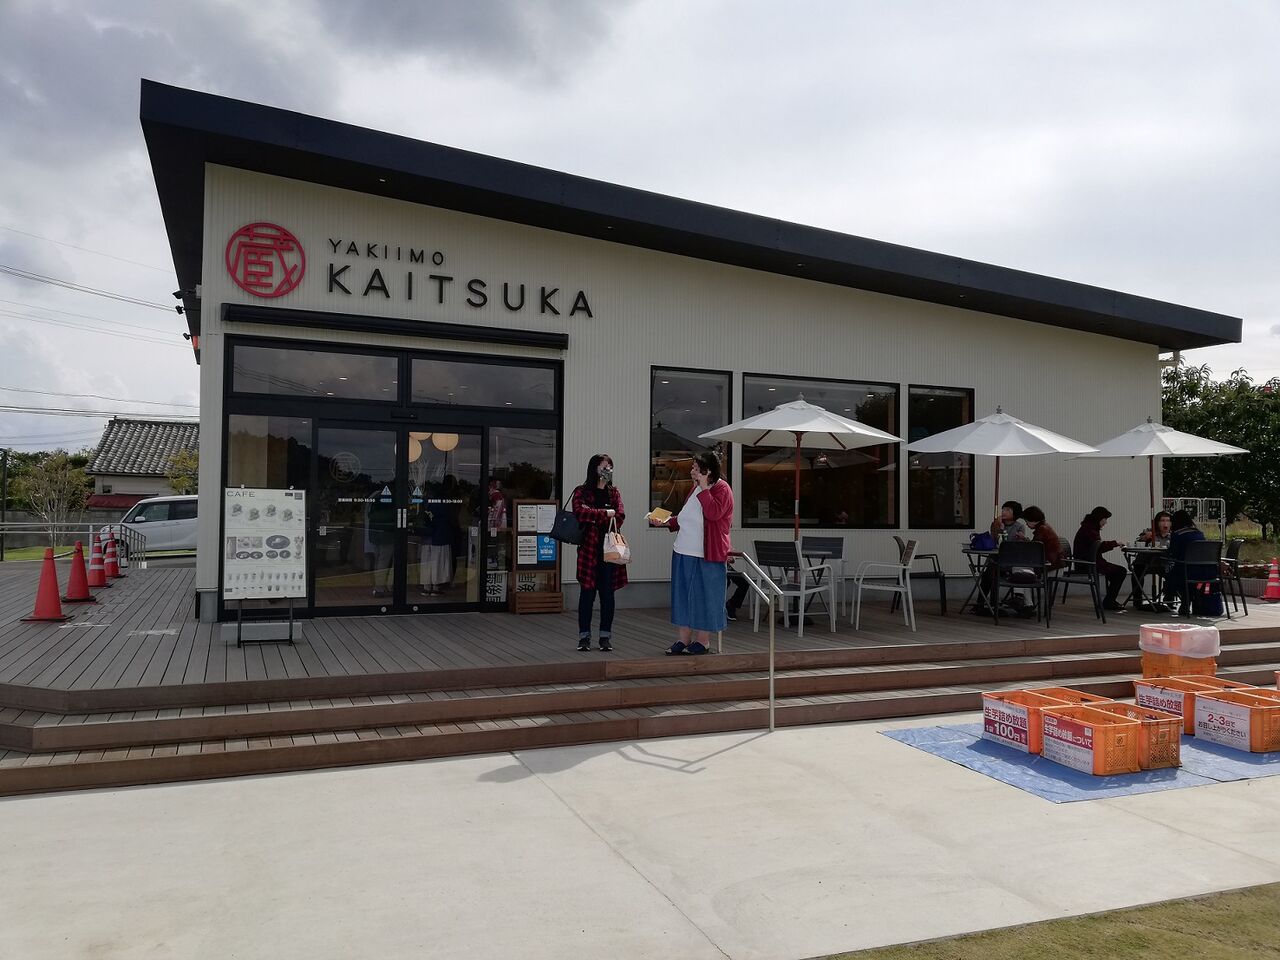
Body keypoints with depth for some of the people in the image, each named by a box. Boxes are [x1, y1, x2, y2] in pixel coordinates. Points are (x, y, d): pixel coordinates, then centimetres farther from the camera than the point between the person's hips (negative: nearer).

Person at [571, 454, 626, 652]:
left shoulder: (614, 492, 14)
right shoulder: (582, 492, 4)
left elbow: (620, 516, -1)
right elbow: (579, 512, -15)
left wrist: (593, 515, -9)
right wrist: (606, 514, -11)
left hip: (610, 548, 3)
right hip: (589, 548, -3)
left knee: (607, 593, 5)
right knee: (587, 592, 0)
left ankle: (606, 636, 13)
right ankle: (584, 636, 10)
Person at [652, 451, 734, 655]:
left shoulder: (722, 489, -8)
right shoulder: (696, 489, 14)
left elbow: (713, 513, -26)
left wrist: (704, 488, -21)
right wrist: (666, 523, 13)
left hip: (708, 555, -8)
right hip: (684, 553, 8)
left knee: (705, 596, 1)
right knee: (683, 595, 9)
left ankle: (703, 640, 13)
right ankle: (684, 639, 17)